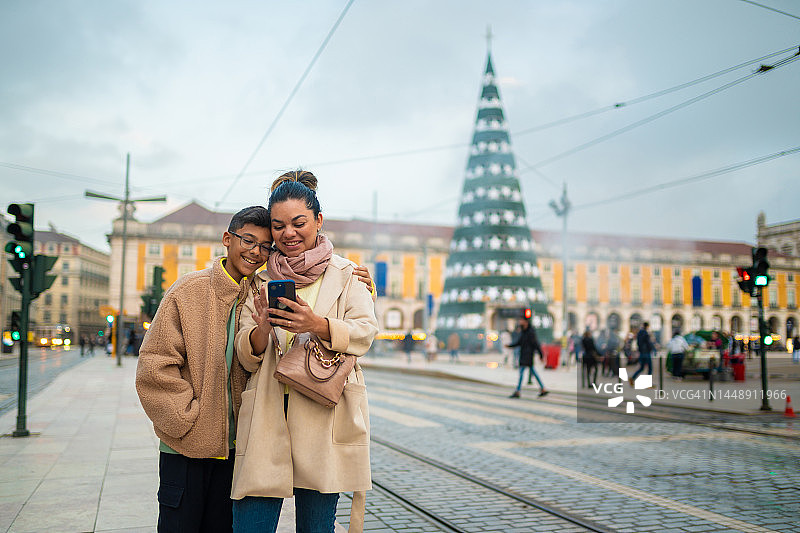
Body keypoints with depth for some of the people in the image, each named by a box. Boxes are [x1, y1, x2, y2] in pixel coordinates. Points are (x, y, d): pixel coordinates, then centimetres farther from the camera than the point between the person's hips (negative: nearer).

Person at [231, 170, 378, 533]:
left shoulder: (345, 275, 10)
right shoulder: (261, 281, 14)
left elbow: (365, 332, -3)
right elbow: (245, 357, 8)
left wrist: (318, 324, -22)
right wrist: (262, 329, -15)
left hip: (323, 418, -1)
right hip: (266, 417, 1)